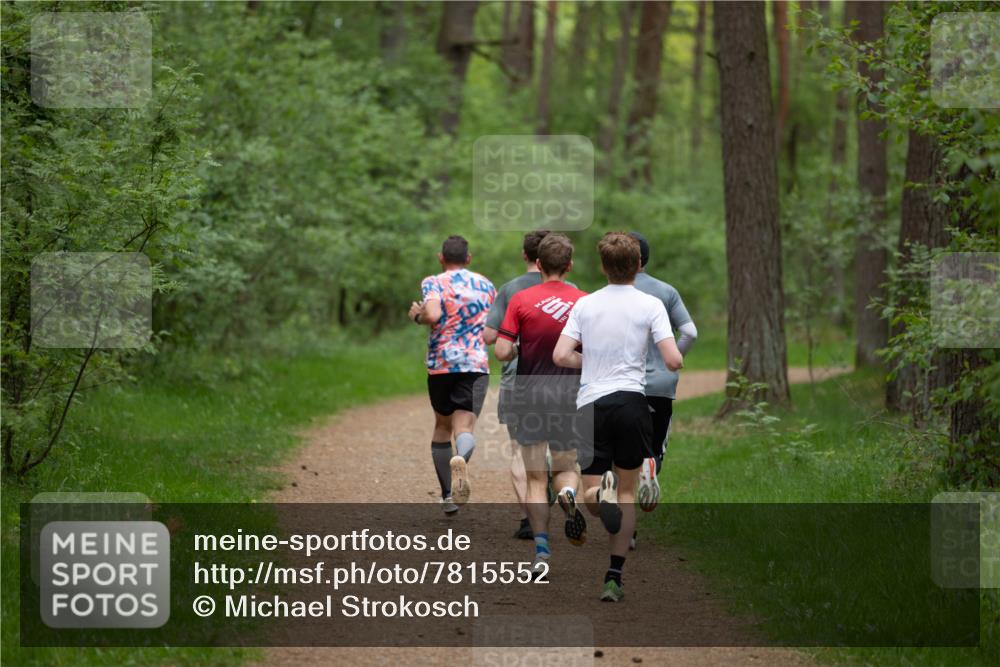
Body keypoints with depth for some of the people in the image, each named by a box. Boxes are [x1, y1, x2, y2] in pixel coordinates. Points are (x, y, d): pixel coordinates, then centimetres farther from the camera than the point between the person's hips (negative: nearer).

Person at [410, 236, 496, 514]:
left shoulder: (434, 283, 0)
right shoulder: (486, 285, 13)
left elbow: (433, 315, -18)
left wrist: (417, 315, 2)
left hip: (440, 365, -1)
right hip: (476, 364, 1)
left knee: (442, 426, 17)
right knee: (465, 427, -10)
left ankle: (448, 495, 21)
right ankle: (460, 460, -46)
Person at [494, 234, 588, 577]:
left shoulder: (521, 300, -6)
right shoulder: (584, 302, -3)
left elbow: (502, 352, -11)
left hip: (529, 394, -1)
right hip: (568, 396, 1)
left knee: (536, 479, 5)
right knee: (566, 468, 17)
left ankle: (541, 552, -5)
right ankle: (569, 492, -19)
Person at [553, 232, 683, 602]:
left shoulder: (585, 304, 5)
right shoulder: (650, 305, -3)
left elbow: (561, 356, -1)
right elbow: (673, 361, -9)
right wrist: (677, 356, 15)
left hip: (590, 404, 1)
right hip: (631, 401, -1)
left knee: (591, 498, 5)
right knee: (627, 492, 13)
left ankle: (603, 492, -33)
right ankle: (613, 578, 7)